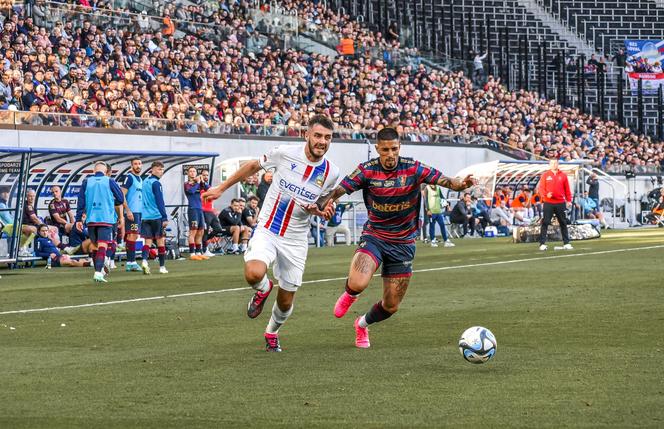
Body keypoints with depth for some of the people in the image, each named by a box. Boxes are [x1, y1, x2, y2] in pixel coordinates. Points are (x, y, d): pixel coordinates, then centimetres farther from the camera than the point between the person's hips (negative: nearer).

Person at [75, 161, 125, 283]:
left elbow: (81, 202, 5)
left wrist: (79, 219, 9)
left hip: (91, 219, 3)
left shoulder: (86, 182, 6)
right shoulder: (109, 182, 0)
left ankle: (98, 270, 27)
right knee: (102, 245, -9)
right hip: (106, 218, -3)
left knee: (94, 244, 18)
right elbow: (120, 199, 5)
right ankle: (98, 272, -24)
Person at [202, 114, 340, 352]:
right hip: (267, 231, -2)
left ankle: (272, 332, 42)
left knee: (285, 303, 7)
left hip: (296, 240, 2)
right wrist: (222, 188, 12)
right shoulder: (285, 154, -11)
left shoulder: (331, 173, -4)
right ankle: (263, 289, 8)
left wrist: (317, 211, -10)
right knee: (254, 274, -31)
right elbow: (253, 166, 7)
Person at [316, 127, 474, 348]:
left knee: (391, 307, 6)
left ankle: (362, 324, 41)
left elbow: (444, 180, -19)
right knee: (358, 284, -30)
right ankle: (349, 295, 11)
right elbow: (339, 190, -15)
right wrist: (321, 203, -36)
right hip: (374, 237, -1)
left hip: (403, 243, 1)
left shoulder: (413, 168, -10)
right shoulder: (367, 170, -9)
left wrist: (461, 183, -41)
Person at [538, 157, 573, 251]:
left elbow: (567, 189, 9)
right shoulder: (545, 175, 2)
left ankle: (566, 243, 13)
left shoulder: (563, 175, 7)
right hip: (548, 203, -2)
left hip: (560, 203, 2)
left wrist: (569, 200, 4)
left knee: (563, 223, 6)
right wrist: (546, 194, -19)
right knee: (545, 223, -4)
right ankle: (542, 243, -2)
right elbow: (541, 187, -1)